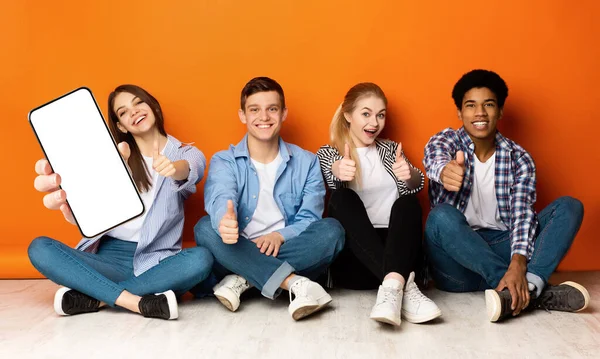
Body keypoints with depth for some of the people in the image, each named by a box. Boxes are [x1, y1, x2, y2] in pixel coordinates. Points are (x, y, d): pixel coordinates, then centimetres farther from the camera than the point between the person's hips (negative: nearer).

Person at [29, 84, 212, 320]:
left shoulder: (187, 153, 8)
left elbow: (188, 172, -17)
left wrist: (174, 168, -44)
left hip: (155, 262, -1)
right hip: (108, 257, 2)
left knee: (201, 259, -33)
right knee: (39, 248, -21)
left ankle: (93, 298, -26)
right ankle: (135, 302, -33)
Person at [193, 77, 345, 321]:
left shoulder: (306, 163, 7)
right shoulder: (224, 161, 3)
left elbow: (310, 218, -1)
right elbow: (221, 200, -19)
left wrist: (280, 235, -23)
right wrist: (225, 220, -44)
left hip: (286, 253, 1)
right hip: (239, 255, 0)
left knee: (331, 229, -24)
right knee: (205, 228, -28)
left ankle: (244, 280, -25)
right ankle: (294, 283, -37)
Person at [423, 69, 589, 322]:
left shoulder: (519, 158, 3)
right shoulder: (445, 141, -1)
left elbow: (522, 214, -12)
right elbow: (434, 160, -27)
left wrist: (517, 265, -31)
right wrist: (445, 171, -54)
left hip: (499, 252, 2)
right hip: (457, 262, -2)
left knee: (569, 206, -12)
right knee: (442, 216, -33)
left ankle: (529, 285, -37)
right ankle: (533, 292, -34)